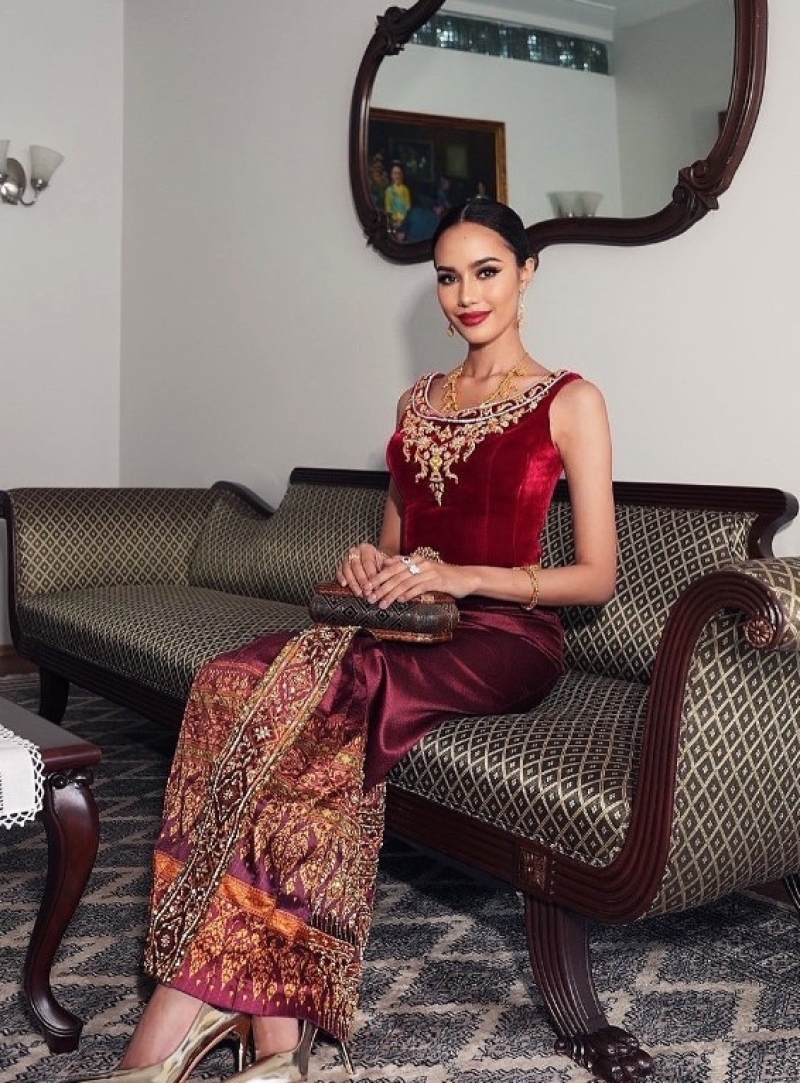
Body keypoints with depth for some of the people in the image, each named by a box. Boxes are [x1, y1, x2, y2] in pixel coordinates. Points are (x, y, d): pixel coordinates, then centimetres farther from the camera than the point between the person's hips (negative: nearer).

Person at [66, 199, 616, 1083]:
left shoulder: (569, 401, 3)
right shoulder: (418, 401, 21)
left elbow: (597, 576, -2)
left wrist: (465, 576, -14)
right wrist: (370, 562, 2)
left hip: (503, 639, -5)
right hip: (402, 626, 5)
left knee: (310, 688, -34)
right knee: (232, 682, -26)